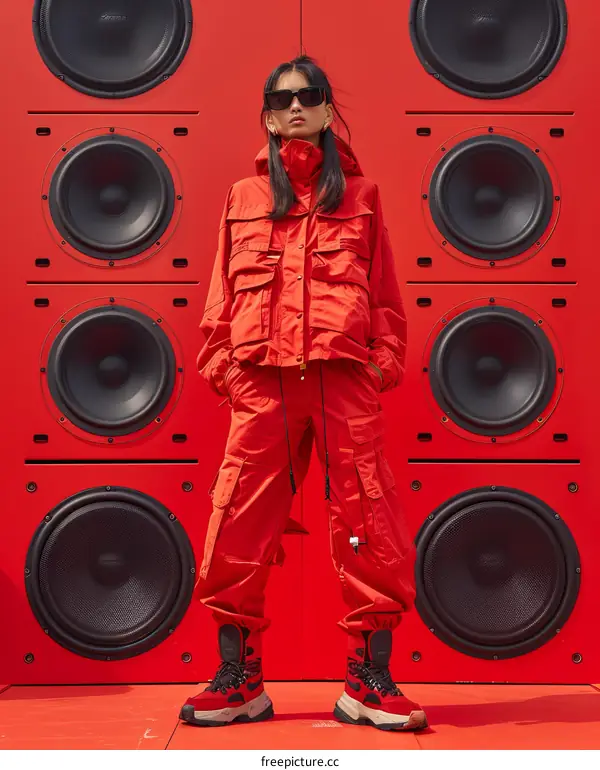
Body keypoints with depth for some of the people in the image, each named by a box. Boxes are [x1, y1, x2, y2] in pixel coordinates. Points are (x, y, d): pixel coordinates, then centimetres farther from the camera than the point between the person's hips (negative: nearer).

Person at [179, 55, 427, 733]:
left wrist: (387, 355, 0)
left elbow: (384, 288, 12)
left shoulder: (359, 194, 17)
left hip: (345, 377, -1)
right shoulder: (243, 198, 19)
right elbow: (223, 291, 16)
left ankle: (368, 682, 10)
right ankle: (240, 682, 11)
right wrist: (219, 361, 5)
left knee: (369, 528, -3)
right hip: (262, 381, 1)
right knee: (240, 528, -2)